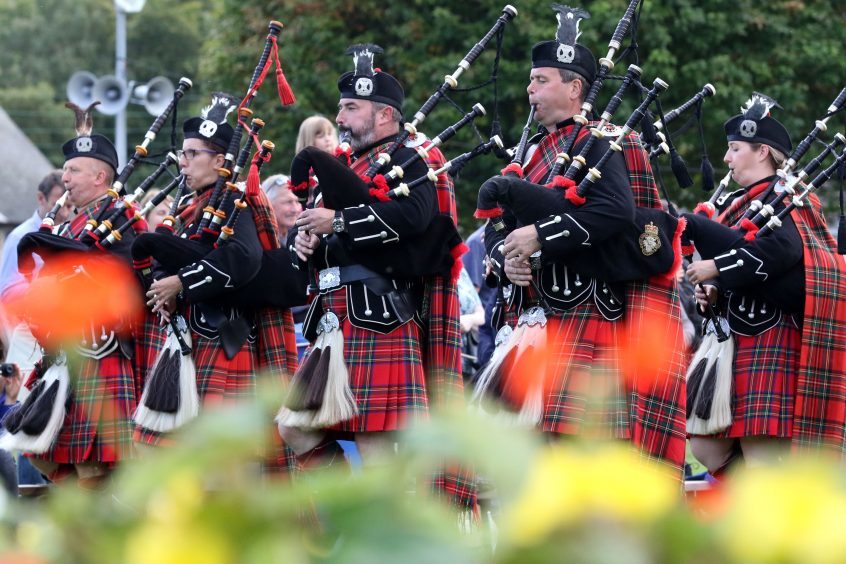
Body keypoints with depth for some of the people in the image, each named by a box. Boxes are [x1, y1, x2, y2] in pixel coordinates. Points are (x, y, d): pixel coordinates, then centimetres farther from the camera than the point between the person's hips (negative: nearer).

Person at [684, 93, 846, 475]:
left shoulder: (783, 199, -7)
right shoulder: (740, 203, 20)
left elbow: (780, 250, -25)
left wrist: (716, 268, -22)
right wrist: (713, 290, 0)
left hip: (773, 339, -10)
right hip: (738, 339, 10)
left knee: (763, 452, -12)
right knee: (707, 447, 5)